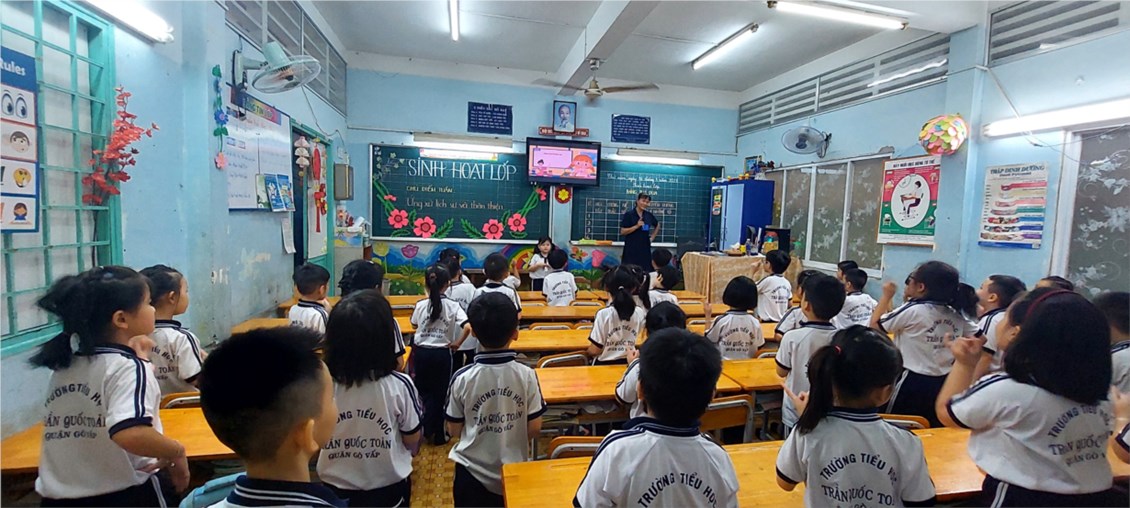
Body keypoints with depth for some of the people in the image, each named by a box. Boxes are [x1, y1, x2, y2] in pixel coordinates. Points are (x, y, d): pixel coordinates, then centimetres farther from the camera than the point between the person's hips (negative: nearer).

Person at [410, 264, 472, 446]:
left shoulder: (420, 305, -6)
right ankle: (438, 434, 24)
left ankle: (425, 428, 26)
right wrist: (457, 343, -9)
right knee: (440, 393, 13)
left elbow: (414, 325, 11)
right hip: (442, 353, -1)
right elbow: (467, 327, -23)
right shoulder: (452, 306, -11)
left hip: (421, 352, 2)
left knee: (424, 390, 22)